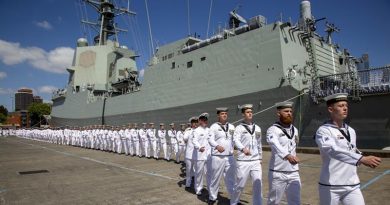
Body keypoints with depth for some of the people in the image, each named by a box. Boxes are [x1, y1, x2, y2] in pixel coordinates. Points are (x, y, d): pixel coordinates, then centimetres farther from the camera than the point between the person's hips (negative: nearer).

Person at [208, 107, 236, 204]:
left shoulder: (231, 126, 11)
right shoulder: (214, 126, -3)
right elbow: (210, 139, -12)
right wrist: (217, 146, -29)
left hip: (230, 156, 4)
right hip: (217, 157, -3)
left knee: (230, 178, 10)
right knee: (215, 178, 7)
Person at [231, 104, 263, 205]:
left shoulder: (257, 128, 12)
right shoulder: (239, 127, -4)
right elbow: (235, 140, -22)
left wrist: (260, 157, 20)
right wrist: (243, 148, -41)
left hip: (255, 161, 4)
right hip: (243, 161, -4)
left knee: (258, 184, -2)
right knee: (240, 185, 6)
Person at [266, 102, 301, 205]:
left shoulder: (295, 130, 8)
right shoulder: (273, 130, -13)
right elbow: (275, 144, -34)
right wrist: (287, 156, -48)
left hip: (294, 173, 5)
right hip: (277, 174, -5)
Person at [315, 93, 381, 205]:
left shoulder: (351, 131, 9)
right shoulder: (323, 131, -13)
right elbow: (334, 150, -30)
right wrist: (362, 159, -39)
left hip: (352, 185, 5)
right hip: (331, 187, -5)